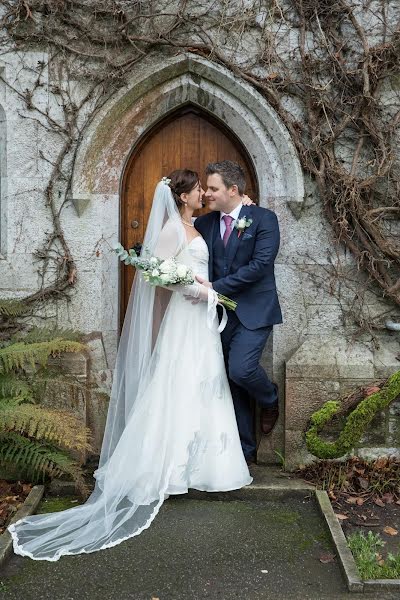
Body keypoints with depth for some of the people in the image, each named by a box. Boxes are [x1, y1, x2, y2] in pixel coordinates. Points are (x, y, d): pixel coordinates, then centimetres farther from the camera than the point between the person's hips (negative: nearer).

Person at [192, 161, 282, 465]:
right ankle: (245, 450, 24)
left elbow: (260, 264, -17)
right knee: (233, 382, 9)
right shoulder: (204, 223, 8)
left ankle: (270, 398, 15)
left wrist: (215, 287, -20)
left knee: (241, 369, -21)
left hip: (254, 311, -5)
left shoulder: (264, 218, -6)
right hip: (221, 312, 5)